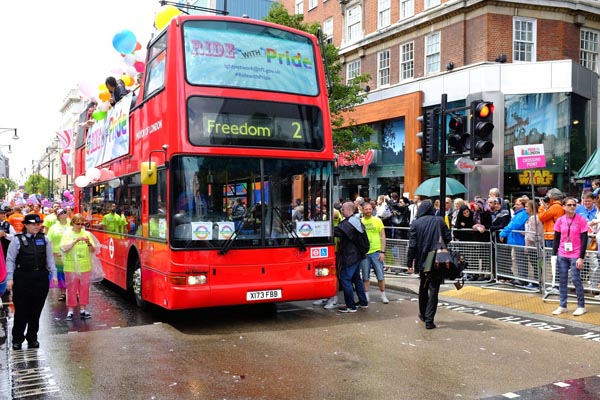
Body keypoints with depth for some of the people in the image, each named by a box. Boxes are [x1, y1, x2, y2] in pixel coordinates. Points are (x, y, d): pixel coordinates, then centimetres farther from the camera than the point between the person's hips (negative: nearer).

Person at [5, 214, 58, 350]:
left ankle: (32, 338, 23)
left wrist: (53, 274, 2)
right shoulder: (17, 240, -4)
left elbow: (50, 258, 8)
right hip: (22, 278, -3)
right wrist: (10, 278, -7)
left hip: (41, 278, 3)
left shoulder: (44, 239, 5)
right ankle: (17, 339, 18)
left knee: (36, 310, 10)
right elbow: (10, 260, -2)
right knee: (21, 310, 3)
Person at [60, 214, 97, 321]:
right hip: (71, 267, -2)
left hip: (85, 267, 2)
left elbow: (93, 250, 4)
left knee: (84, 288, 6)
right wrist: (76, 240, -24)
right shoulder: (67, 234, -2)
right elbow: (64, 248, -15)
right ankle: (70, 311, 11)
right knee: (71, 289, 3)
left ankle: (83, 310, 16)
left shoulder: (87, 234, 5)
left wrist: (89, 243, -16)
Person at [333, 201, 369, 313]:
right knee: (356, 278, 19)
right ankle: (363, 302, 27)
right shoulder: (357, 221, 11)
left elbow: (336, 231, -31)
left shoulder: (348, 223, -21)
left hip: (349, 256, -10)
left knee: (345, 279, -6)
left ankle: (350, 306, -3)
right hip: (356, 255, 10)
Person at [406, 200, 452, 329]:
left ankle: (423, 314, 32)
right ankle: (429, 319, -6)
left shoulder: (415, 223, -3)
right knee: (434, 289, 0)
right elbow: (448, 238, -2)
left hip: (422, 260, 1)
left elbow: (412, 245, -7)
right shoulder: (439, 221, -3)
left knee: (423, 287, 21)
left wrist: (409, 263, -3)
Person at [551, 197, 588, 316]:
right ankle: (562, 306, 15)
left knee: (576, 280, -2)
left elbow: (584, 240, -6)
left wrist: (581, 257, -10)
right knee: (562, 280, 7)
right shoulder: (560, 220, 4)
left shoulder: (581, 220, -6)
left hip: (575, 256, -3)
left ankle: (581, 306, 12)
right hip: (562, 256, 4)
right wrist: (554, 255, 2)